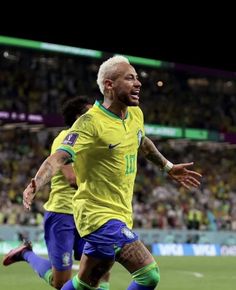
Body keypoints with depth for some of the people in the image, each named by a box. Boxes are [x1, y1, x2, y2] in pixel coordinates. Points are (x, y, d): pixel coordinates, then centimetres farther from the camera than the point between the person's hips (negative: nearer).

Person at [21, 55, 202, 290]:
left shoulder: (136, 114, 7)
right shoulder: (91, 122, -17)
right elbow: (58, 158, -26)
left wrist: (168, 167, 36)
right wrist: (35, 185, -43)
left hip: (120, 215, 9)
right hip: (99, 215, -9)